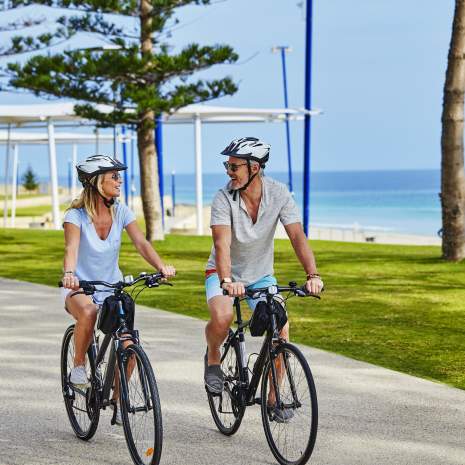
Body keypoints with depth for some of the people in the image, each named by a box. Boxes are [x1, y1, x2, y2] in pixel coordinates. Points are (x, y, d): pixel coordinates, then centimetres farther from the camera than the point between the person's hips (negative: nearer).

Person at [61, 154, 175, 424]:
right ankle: (79, 367, -15)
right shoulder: (76, 215, -14)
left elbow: (142, 243, -14)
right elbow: (71, 248, -31)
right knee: (88, 311, -39)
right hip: (80, 289, -3)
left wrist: (161, 266, -33)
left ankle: (118, 398, 9)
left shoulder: (121, 212, -3)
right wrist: (69, 274, -52)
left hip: (113, 288, 3)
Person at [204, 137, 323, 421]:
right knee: (222, 317, -32)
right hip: (224, 273, -2)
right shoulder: (224, 198, -22)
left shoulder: (279, 194, -17)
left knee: (281, 328, -16)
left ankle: (274, 397, 1)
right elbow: (222, 243, -34)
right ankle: (213, 358, 2)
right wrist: (227, 280, -51)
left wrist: (313, 275, -38)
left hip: (261, 275, 2)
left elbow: (297, 237, -23)